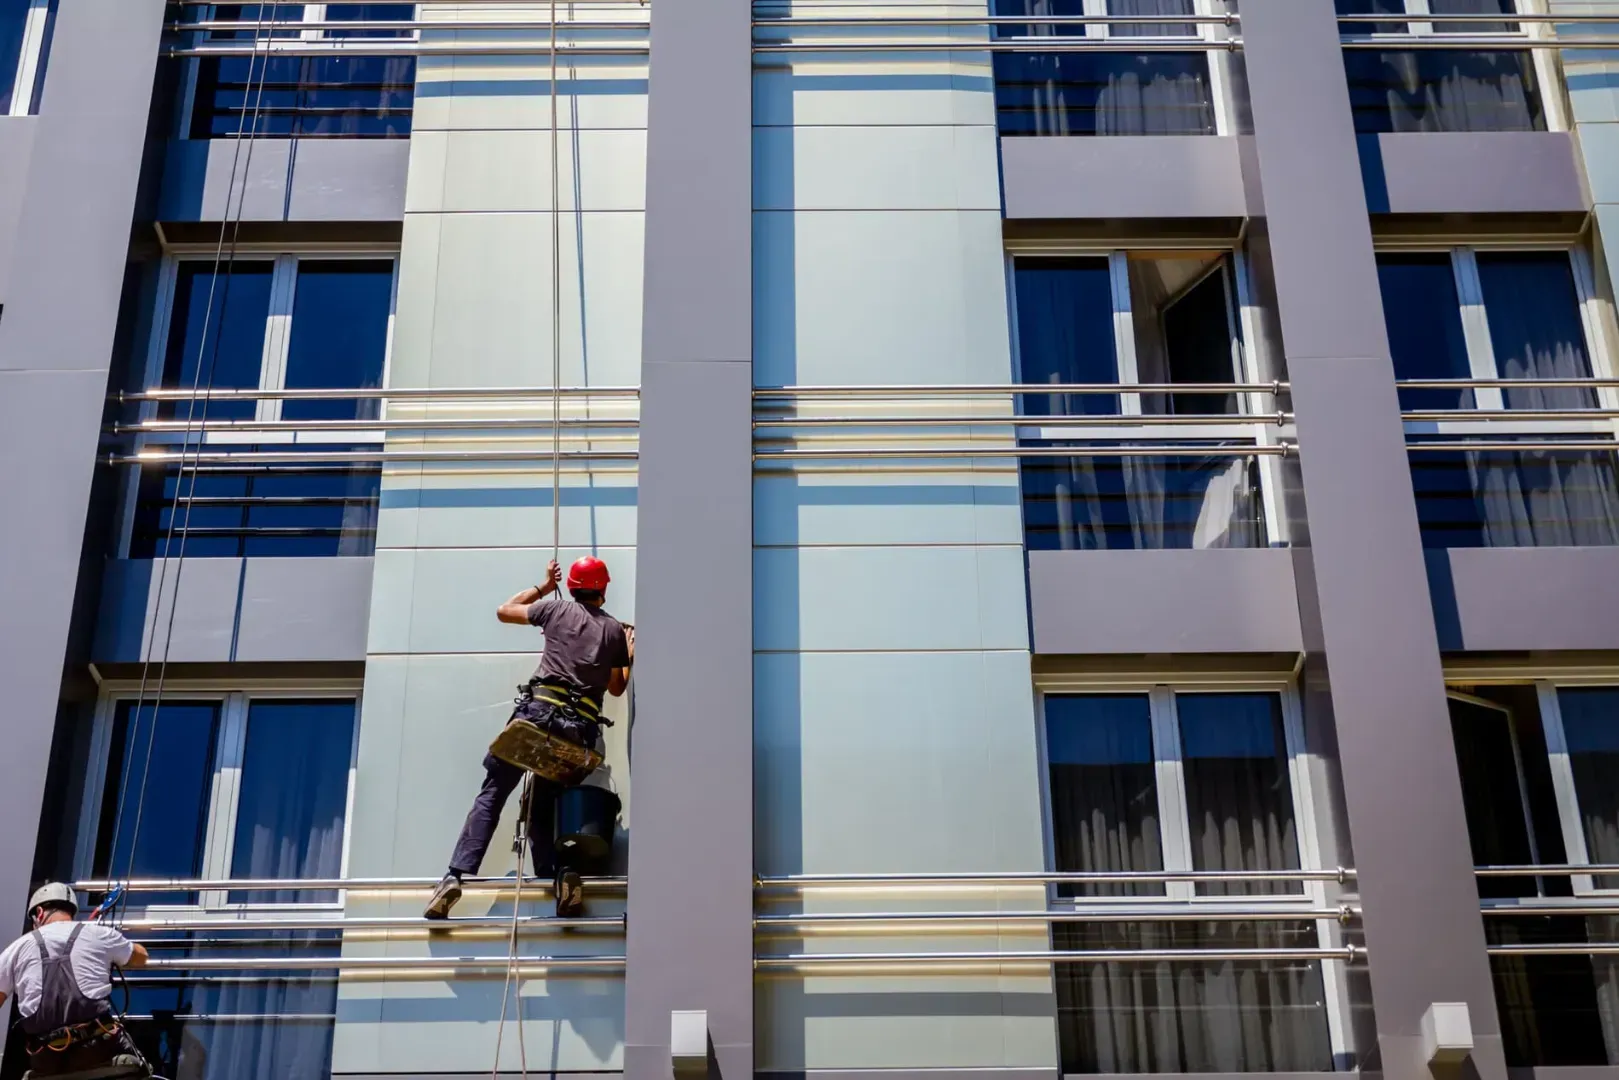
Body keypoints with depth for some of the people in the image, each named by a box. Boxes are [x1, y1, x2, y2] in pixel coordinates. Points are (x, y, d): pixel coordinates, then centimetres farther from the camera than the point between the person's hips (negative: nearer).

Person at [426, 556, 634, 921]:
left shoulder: (557, 609, 12)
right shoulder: (616, 631, 16)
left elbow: (504, 611, 27)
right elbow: (616, 688, 26)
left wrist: (543, 587, 36)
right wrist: (630, 656, 41)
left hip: (540, 711, -2)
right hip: (583, 728, 2)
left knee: (491, 795, 1)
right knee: (542, 807, 15)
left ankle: (456, 875, -14)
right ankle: (562, 874, -12)